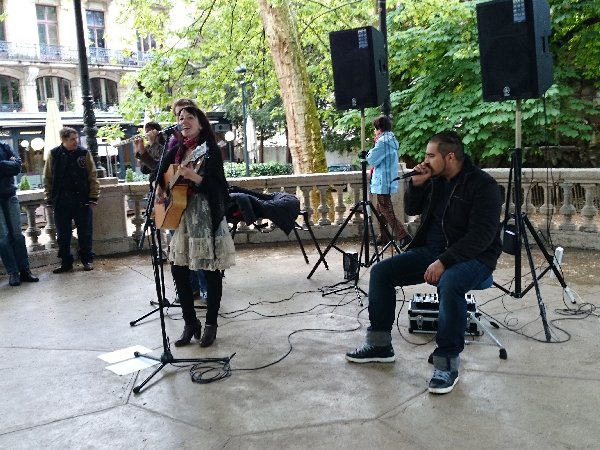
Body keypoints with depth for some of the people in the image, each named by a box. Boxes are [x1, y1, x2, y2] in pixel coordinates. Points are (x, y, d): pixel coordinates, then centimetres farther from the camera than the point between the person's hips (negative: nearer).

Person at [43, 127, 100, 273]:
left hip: (82, 200, -1)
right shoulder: (54, 154, 0)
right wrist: (50, 199, 3)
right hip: (61, 201, 1)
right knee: (63, 235, 8)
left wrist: (93, 197, -6)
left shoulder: (84, 153, -1)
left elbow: (92, 176, -1)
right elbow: (48, 178, 5)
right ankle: (66, 262, 19)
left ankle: (87, 260, 19)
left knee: (85, 233, 6)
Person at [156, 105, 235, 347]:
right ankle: (190, 323, 20)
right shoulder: (176, 150, 11)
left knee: (211, 271, 2)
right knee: (178, 270, 7)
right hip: (179, 215, 6)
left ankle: (211, 324, 15)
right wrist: (160, 190, 5)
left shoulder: (210, 150, -8)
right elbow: (161, 174, 24)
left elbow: (217, 186, -16)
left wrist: (194, 176, -30)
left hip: (206, 216, -6)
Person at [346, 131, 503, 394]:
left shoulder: (482, 184, -15)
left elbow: (481, 235, -22)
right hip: (432, 250, 8)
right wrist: (416, 184, -3)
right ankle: (380, 344, 6)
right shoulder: (435, 179, 6)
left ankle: (447, 363, -26)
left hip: (472, 256, -7)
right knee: (381, 272, -5)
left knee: (449, 285, -40)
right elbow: (411, 210, 16)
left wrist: (444, 261, -30)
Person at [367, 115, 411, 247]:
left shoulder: (383, 141, -16)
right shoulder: (391, 140, 15)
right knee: (380, 209, 16)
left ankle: (403, 235, -13)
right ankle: (383, 237, 21)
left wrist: (374, 145, -1)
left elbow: (371, 159, -15)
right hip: (387, 181, 10)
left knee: (386, 210, -8)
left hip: (383, 182, -10)